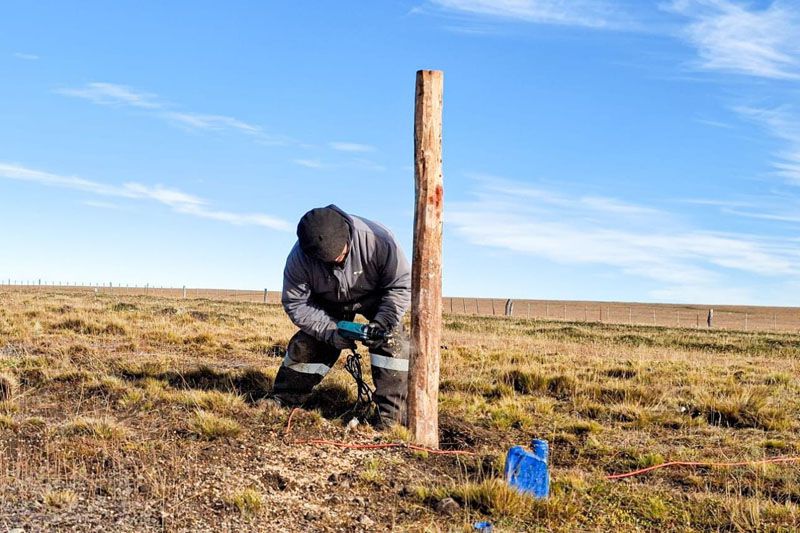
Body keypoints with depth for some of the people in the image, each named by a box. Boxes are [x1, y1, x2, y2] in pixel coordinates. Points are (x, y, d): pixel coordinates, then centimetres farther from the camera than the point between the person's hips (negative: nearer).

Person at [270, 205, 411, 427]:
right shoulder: (298, 259, -32)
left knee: (392, 340, -23)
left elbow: (401, 286, -27)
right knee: (306, 345, -6)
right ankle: (281, 401, 15)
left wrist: (381, 323, -39)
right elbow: (295, 304, -22)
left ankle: (391, 416, -21)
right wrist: (331, 332, -34)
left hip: (376, 296, -2)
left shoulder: (378, 240, -38)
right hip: (329, 303, 2)